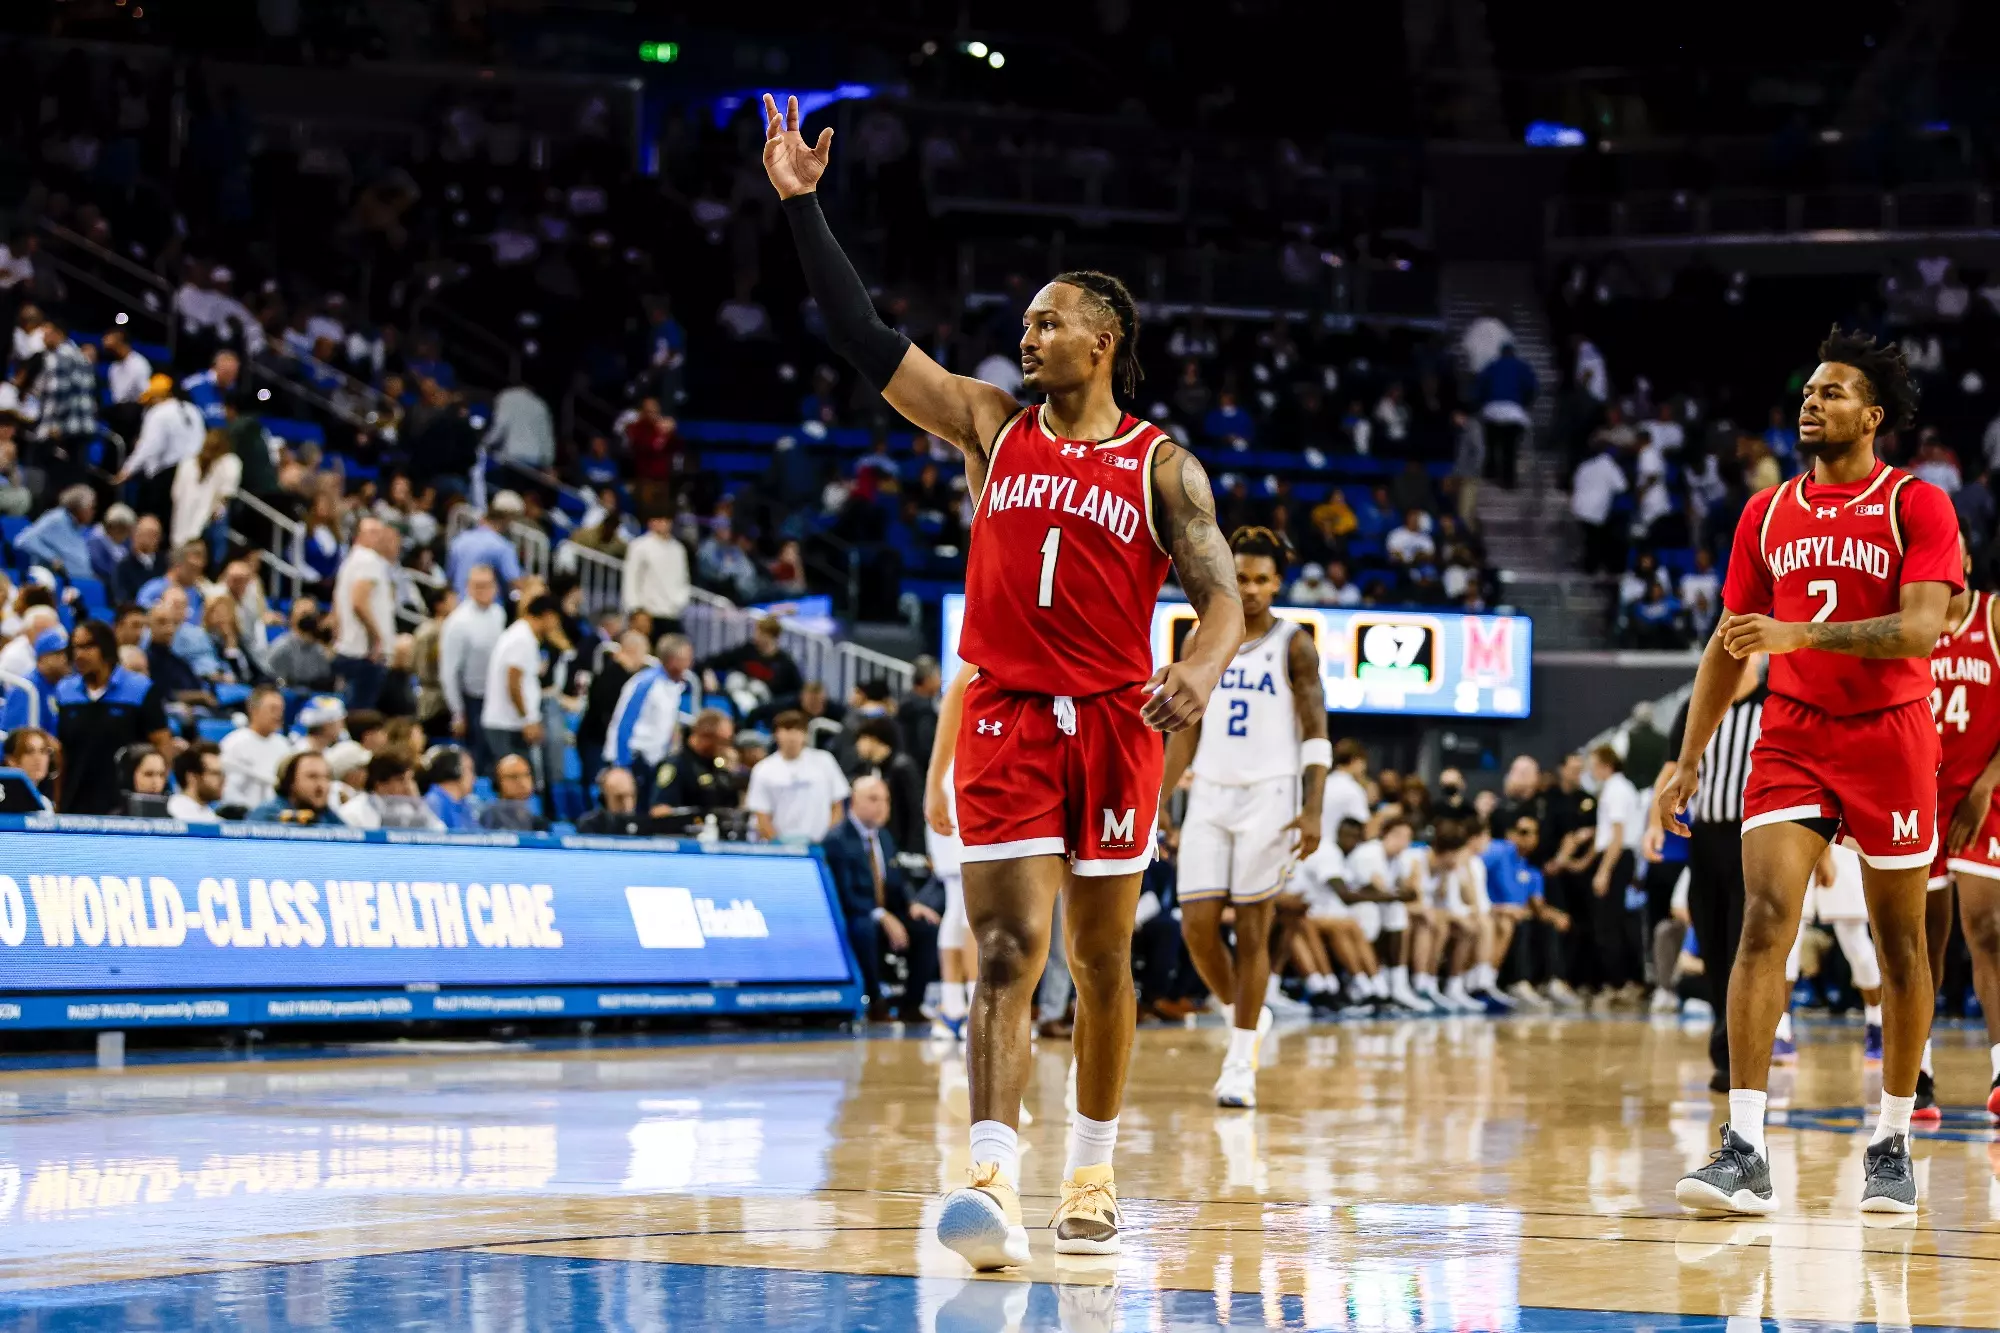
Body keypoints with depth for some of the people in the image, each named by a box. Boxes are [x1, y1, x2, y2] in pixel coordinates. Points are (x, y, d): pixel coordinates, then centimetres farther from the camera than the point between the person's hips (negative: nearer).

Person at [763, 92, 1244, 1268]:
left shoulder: (1162, 466, 1)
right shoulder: (992, 425, 7)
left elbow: (1222, 601, -6)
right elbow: (865, 338, 3)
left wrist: (1201, 671, -28)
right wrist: (803, 206, -3)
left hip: (1115, 721, 0)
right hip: (1007, 718, 0)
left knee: (1101, 960, 10)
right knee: (1008, 953, -11)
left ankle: (1094, 1174, 24)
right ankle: (996, 1185, -22)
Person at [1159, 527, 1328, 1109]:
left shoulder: (1293, 644, -3)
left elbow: (1316, 734, -6)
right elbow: (1187, 732, 14)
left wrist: (1313, 810, -17)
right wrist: (1156, 804, 9)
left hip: (1269, 796, -4)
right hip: (1209, 797, 4)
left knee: (1252, 928, -3)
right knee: (1197, 926, -4)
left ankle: (1240, 1062, 3)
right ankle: (1245, 1017, 22)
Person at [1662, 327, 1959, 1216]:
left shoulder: (1916, 506, -4)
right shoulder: (1767, 514, 10)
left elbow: (1922, 628, -17)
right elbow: (1728, 647, 15)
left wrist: (1799, 634, -27)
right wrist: (1687, 761, 9)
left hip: (1889, 738, -2)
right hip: (1791, 739, 2)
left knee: (1900, 942, 6)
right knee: (1765, 920, -13)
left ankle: (1893, 1145, 20)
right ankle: (1744, 1152, -18)